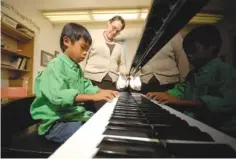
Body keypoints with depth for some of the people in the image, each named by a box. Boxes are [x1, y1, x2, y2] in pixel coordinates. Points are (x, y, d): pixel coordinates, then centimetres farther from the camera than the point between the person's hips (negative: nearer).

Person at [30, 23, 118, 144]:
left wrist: (103, 92, 1)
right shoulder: (56, 65, -15)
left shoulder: (77, 68, 13)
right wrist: (93, 97, -34)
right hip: (57, 122, -8)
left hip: (76, 116, 9)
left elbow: (86, 87, 18)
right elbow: (58, 96, -29)